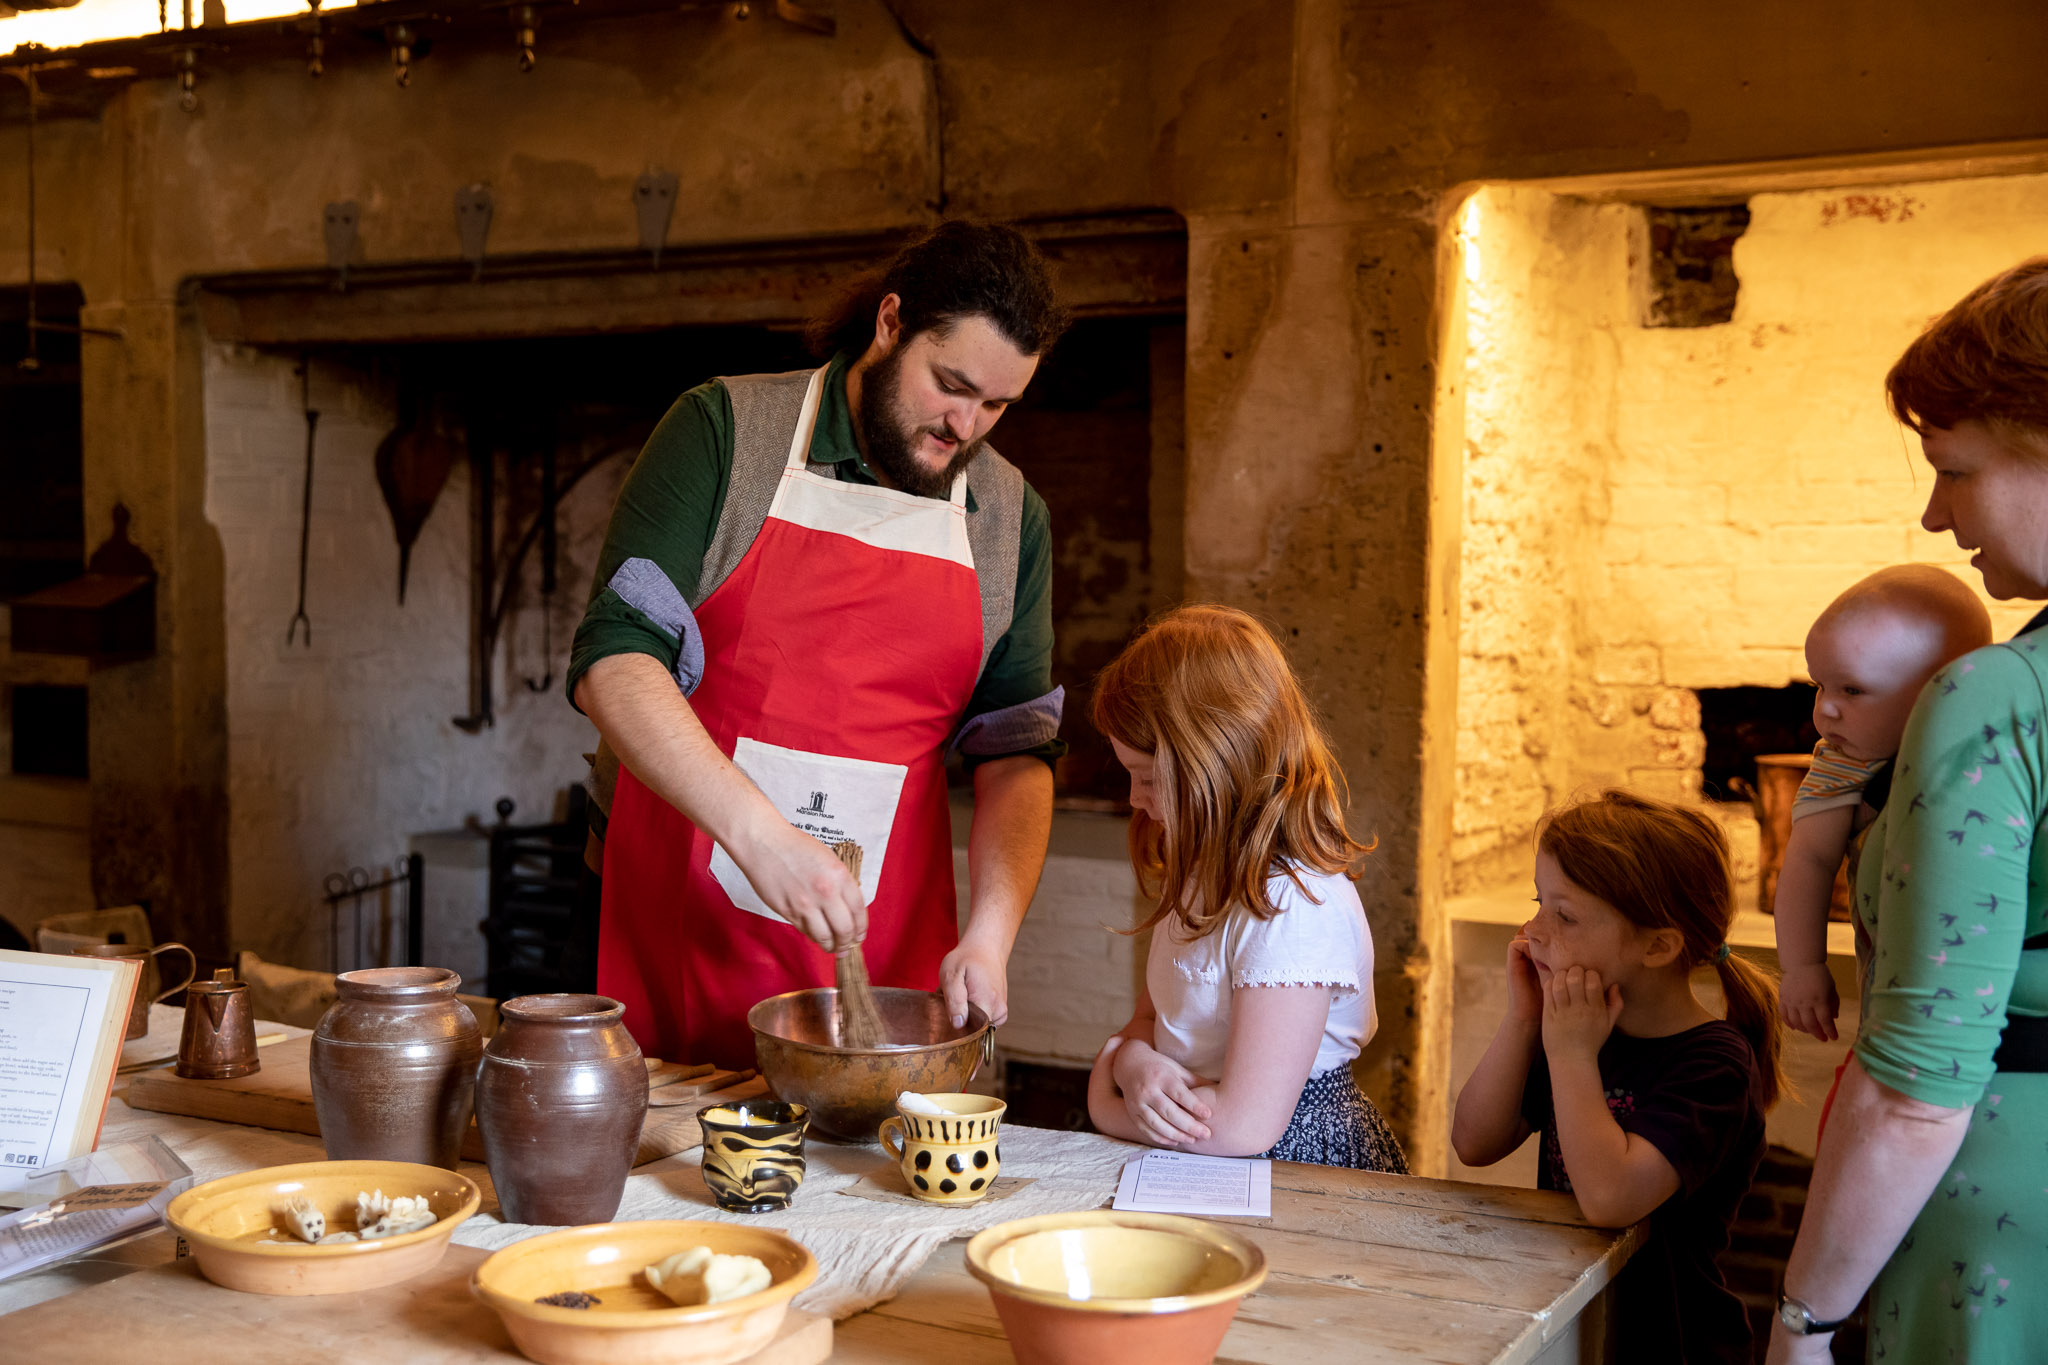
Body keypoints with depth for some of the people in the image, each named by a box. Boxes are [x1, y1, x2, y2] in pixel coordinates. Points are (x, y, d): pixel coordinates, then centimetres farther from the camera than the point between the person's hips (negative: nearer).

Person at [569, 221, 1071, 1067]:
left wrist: (989, 937, -9)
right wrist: (758, 833, -24)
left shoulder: (1009, 518, 7)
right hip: (679, 921, -2)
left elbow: (1017, 752, 6)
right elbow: (611, 661, -13)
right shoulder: (724, 432, -5)